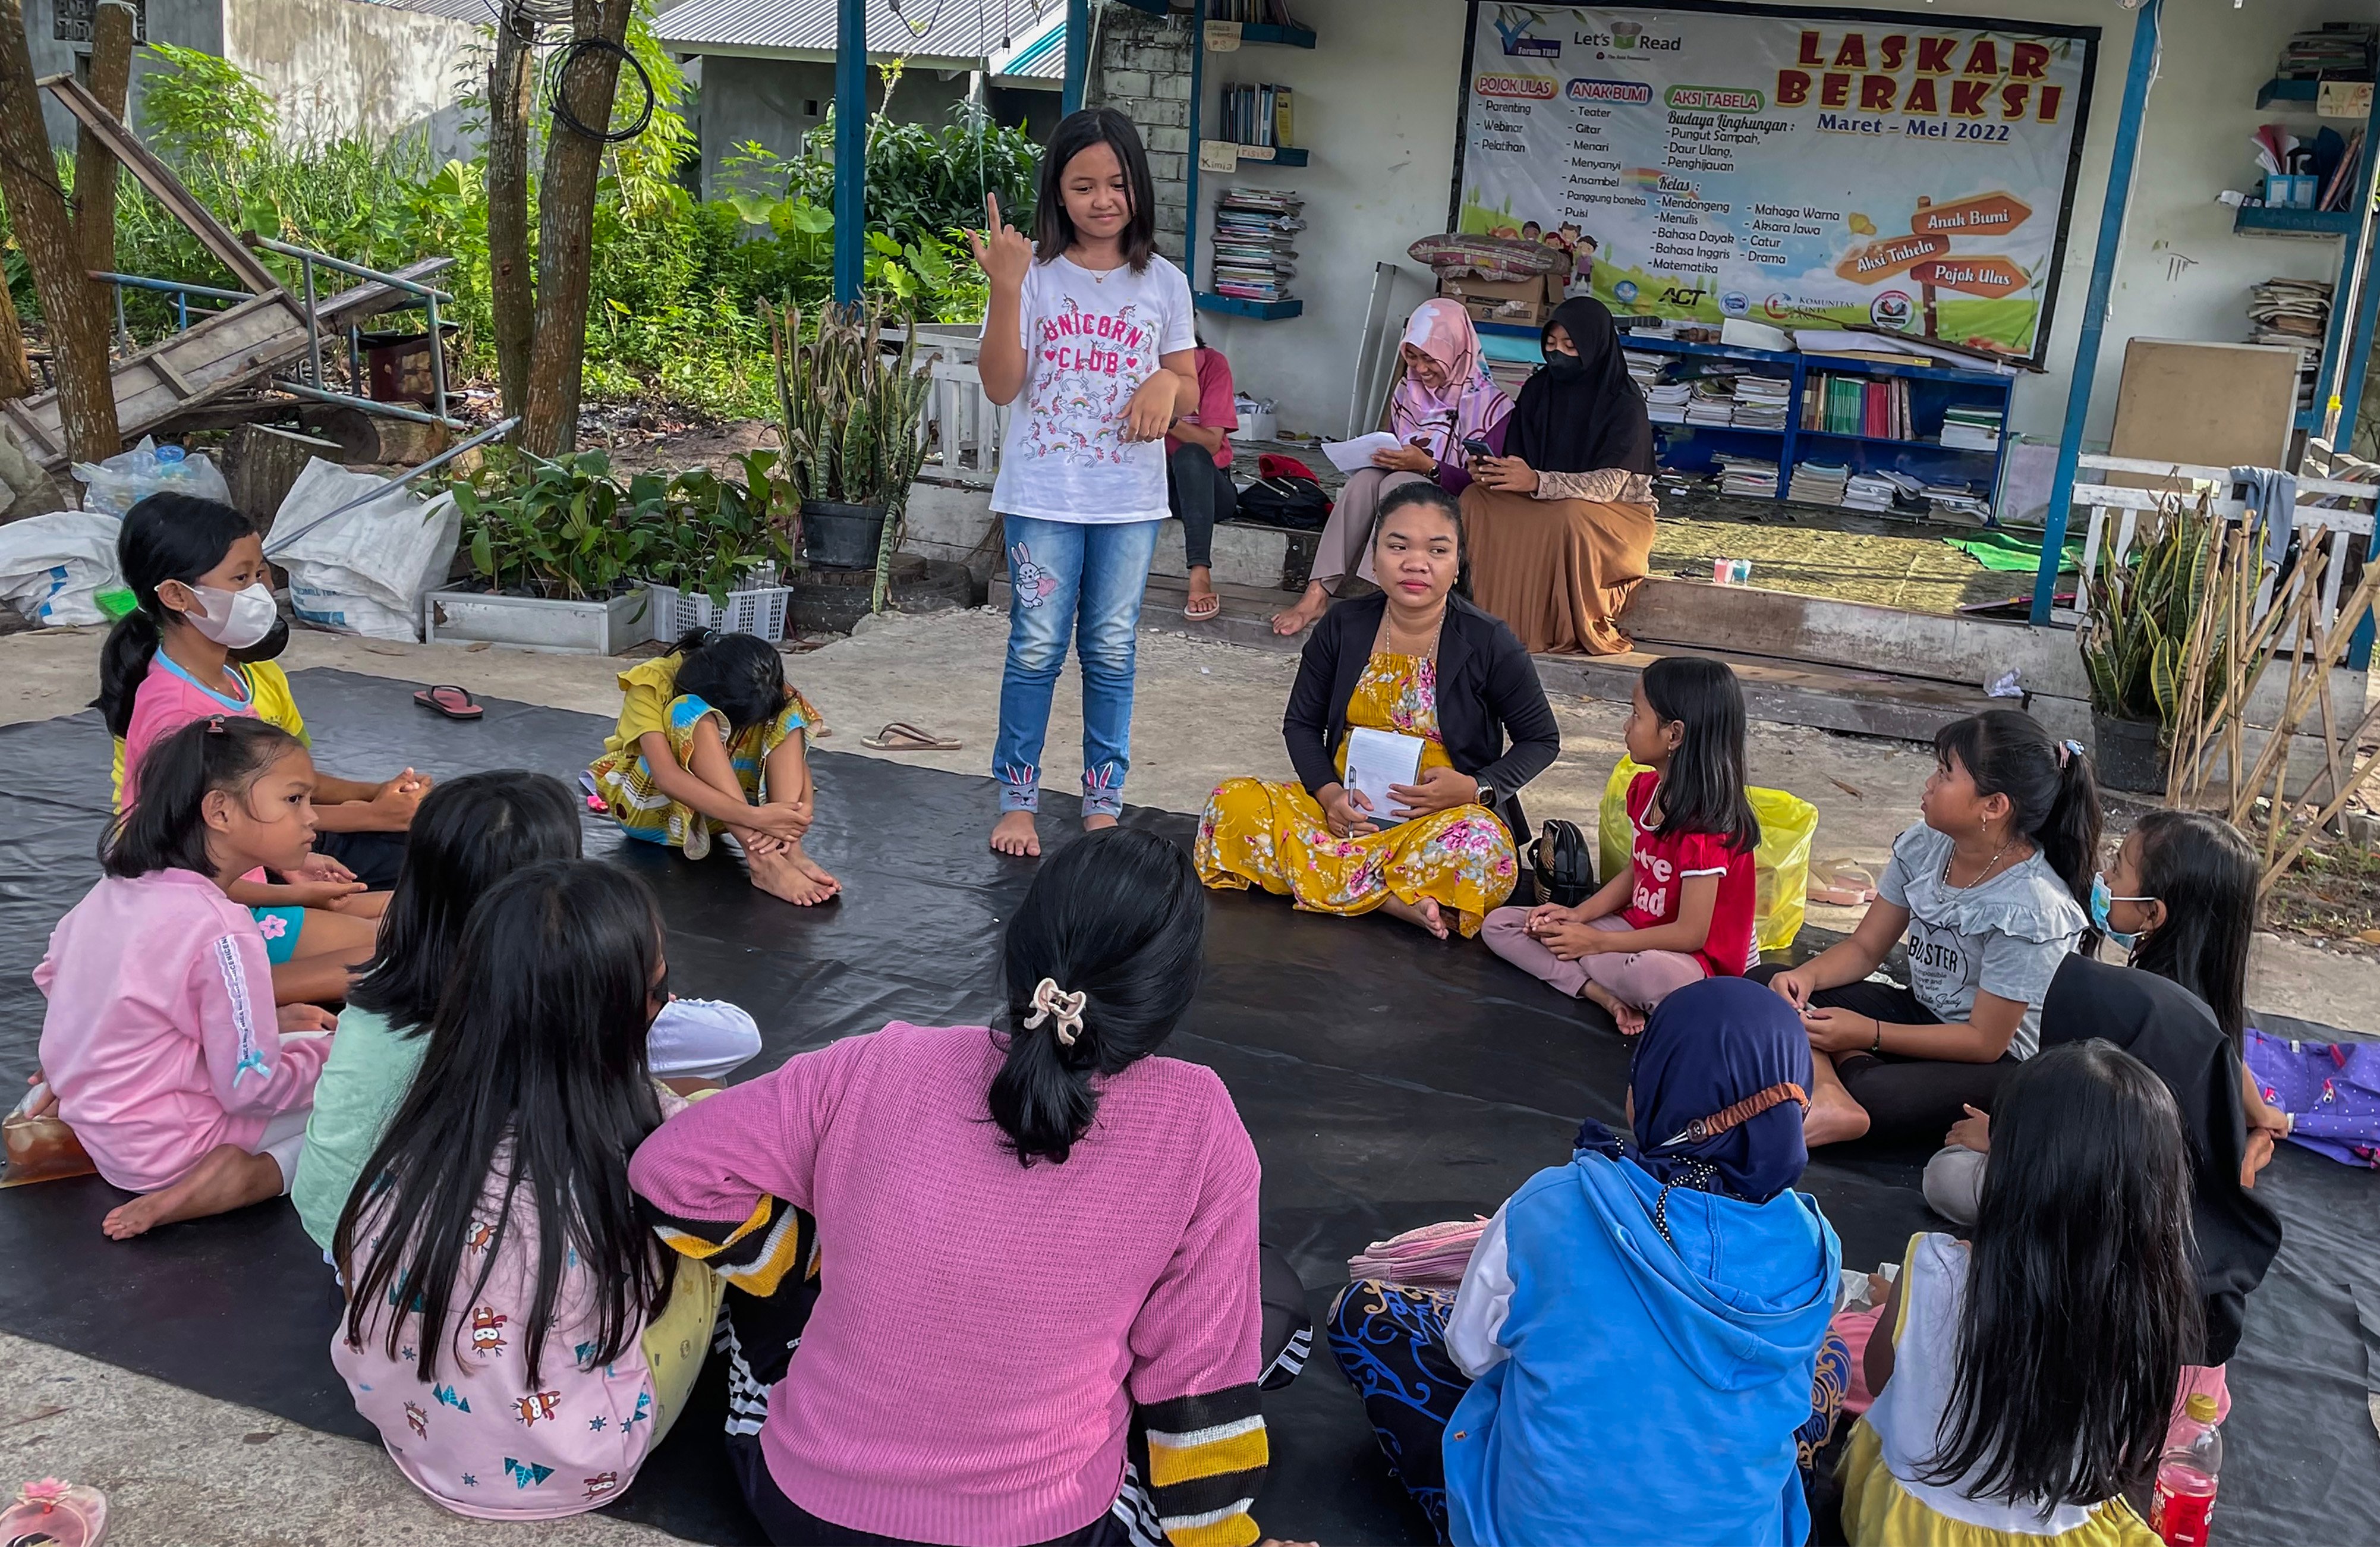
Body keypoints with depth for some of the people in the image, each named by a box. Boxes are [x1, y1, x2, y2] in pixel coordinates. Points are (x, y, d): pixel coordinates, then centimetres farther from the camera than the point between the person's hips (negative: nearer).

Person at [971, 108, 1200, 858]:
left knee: (1112, 651, 8)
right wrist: (1005, 290, -19)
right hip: (1042, 493, -2)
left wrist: (1168, 382, -14)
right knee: (1037, 646, 2)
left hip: (1130, 497, 2)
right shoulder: (1033, 272, -2)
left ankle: (1103, 802, 20)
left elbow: (1190, 394, 10)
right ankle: (1017, 798, 15)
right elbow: (1001, 386, -9)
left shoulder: (1163, 283, 5)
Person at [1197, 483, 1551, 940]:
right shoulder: (1343, 627, 3)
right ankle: (1397, 900, -27)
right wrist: (1328, 793, -9)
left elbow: (1542, 739, 5)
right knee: (1231, 804, -23)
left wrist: (1476, 787, -13)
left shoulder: (1489, 643, -5)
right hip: (1346, 811, 4)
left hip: (1442, 817, -4)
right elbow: (1301, 723, 11)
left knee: (1483, 848, -39)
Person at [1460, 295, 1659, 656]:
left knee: (1571, 517, -38)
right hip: (1543, 506, 5)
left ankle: (1578, 630, -22)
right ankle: (1496, 619, -20)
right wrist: (1493, 472, -23)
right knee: (1476, 499, -19)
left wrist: (1537, 482, -39)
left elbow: (1609, 484, -24)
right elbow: (1516, 461, 3)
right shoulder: (1538, 390, 2)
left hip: (1615, 515, -5)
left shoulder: (1624, 405, -14)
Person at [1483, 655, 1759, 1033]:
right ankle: (1609, 998, -18)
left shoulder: (1707, 825, -23)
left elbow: (1690, 934, -22)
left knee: (1653, 974, -47)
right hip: (1638, 928, 10)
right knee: (1499, 924, 0)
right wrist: (1578, 915, -1)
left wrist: (1597, 942, -17)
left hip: (1695, 960, -10)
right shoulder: (1645, 789, 4)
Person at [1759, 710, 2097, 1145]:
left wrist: (1868, 1034, -22)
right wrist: (1806, 976, -17)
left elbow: (1985, 1040, -20)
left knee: (1874, 1095, -42)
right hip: (1921, 1012, 9)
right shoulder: (1925, 847, -5)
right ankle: (1829, 1097, -32)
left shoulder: (2029, 909, -25)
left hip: (2002, 1060, -8)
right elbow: (1865, 948, 4)